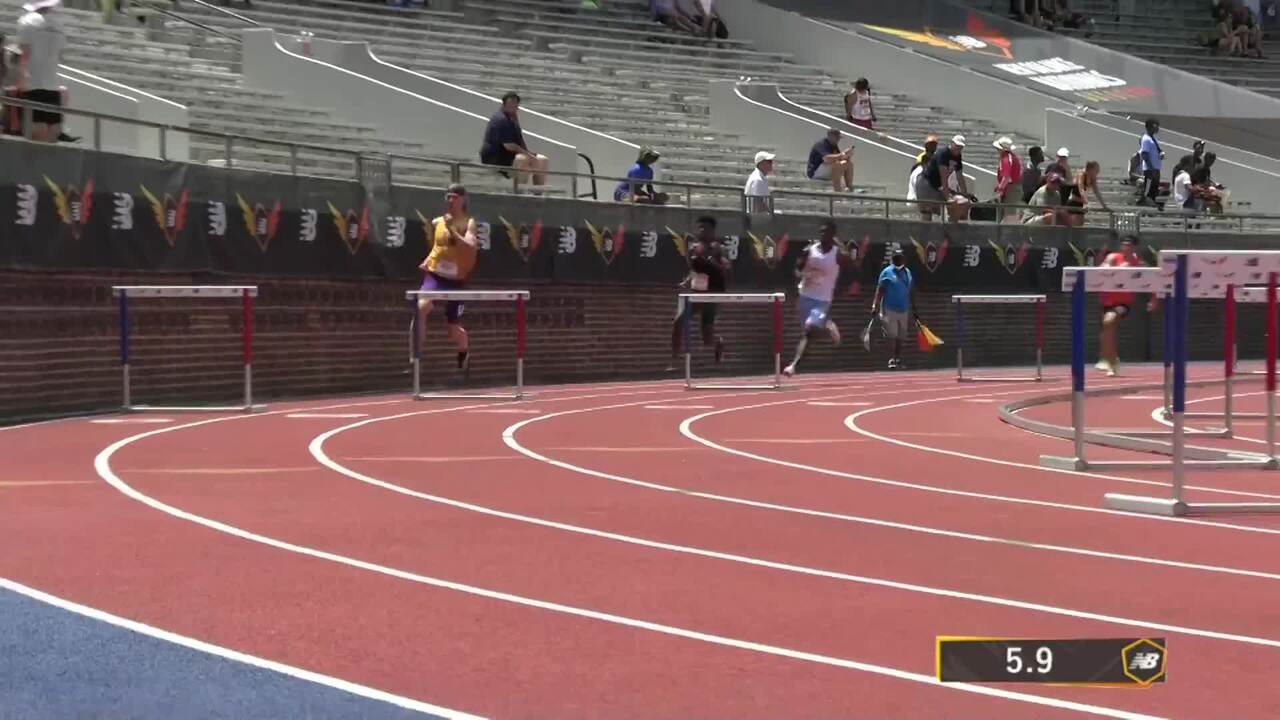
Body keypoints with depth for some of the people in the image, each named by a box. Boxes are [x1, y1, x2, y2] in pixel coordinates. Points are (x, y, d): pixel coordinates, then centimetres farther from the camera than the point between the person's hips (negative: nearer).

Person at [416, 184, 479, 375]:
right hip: (434, 274, 1)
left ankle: (464, 352, 44)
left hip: (456, 280, -1)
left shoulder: (468, 223, -3)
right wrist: (427, 262, 5)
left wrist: (452, 229, -26)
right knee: (421, 306, -30)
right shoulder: (436, 222, 6)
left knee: (454, 329, 8)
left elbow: (470, 248, -20)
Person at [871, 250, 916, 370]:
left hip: (903, 310, 5)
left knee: (899, 338, 8)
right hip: (889, 309, -5)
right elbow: (880, 290, -8)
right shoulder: (887, 272, -4)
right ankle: (893, 359, -5)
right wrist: (875, 306, -16)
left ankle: (897, 360, 14)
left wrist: (913, 309, 18)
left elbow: (911, 293, 18)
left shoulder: (907, 273, 12)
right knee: (892, 335, -10)